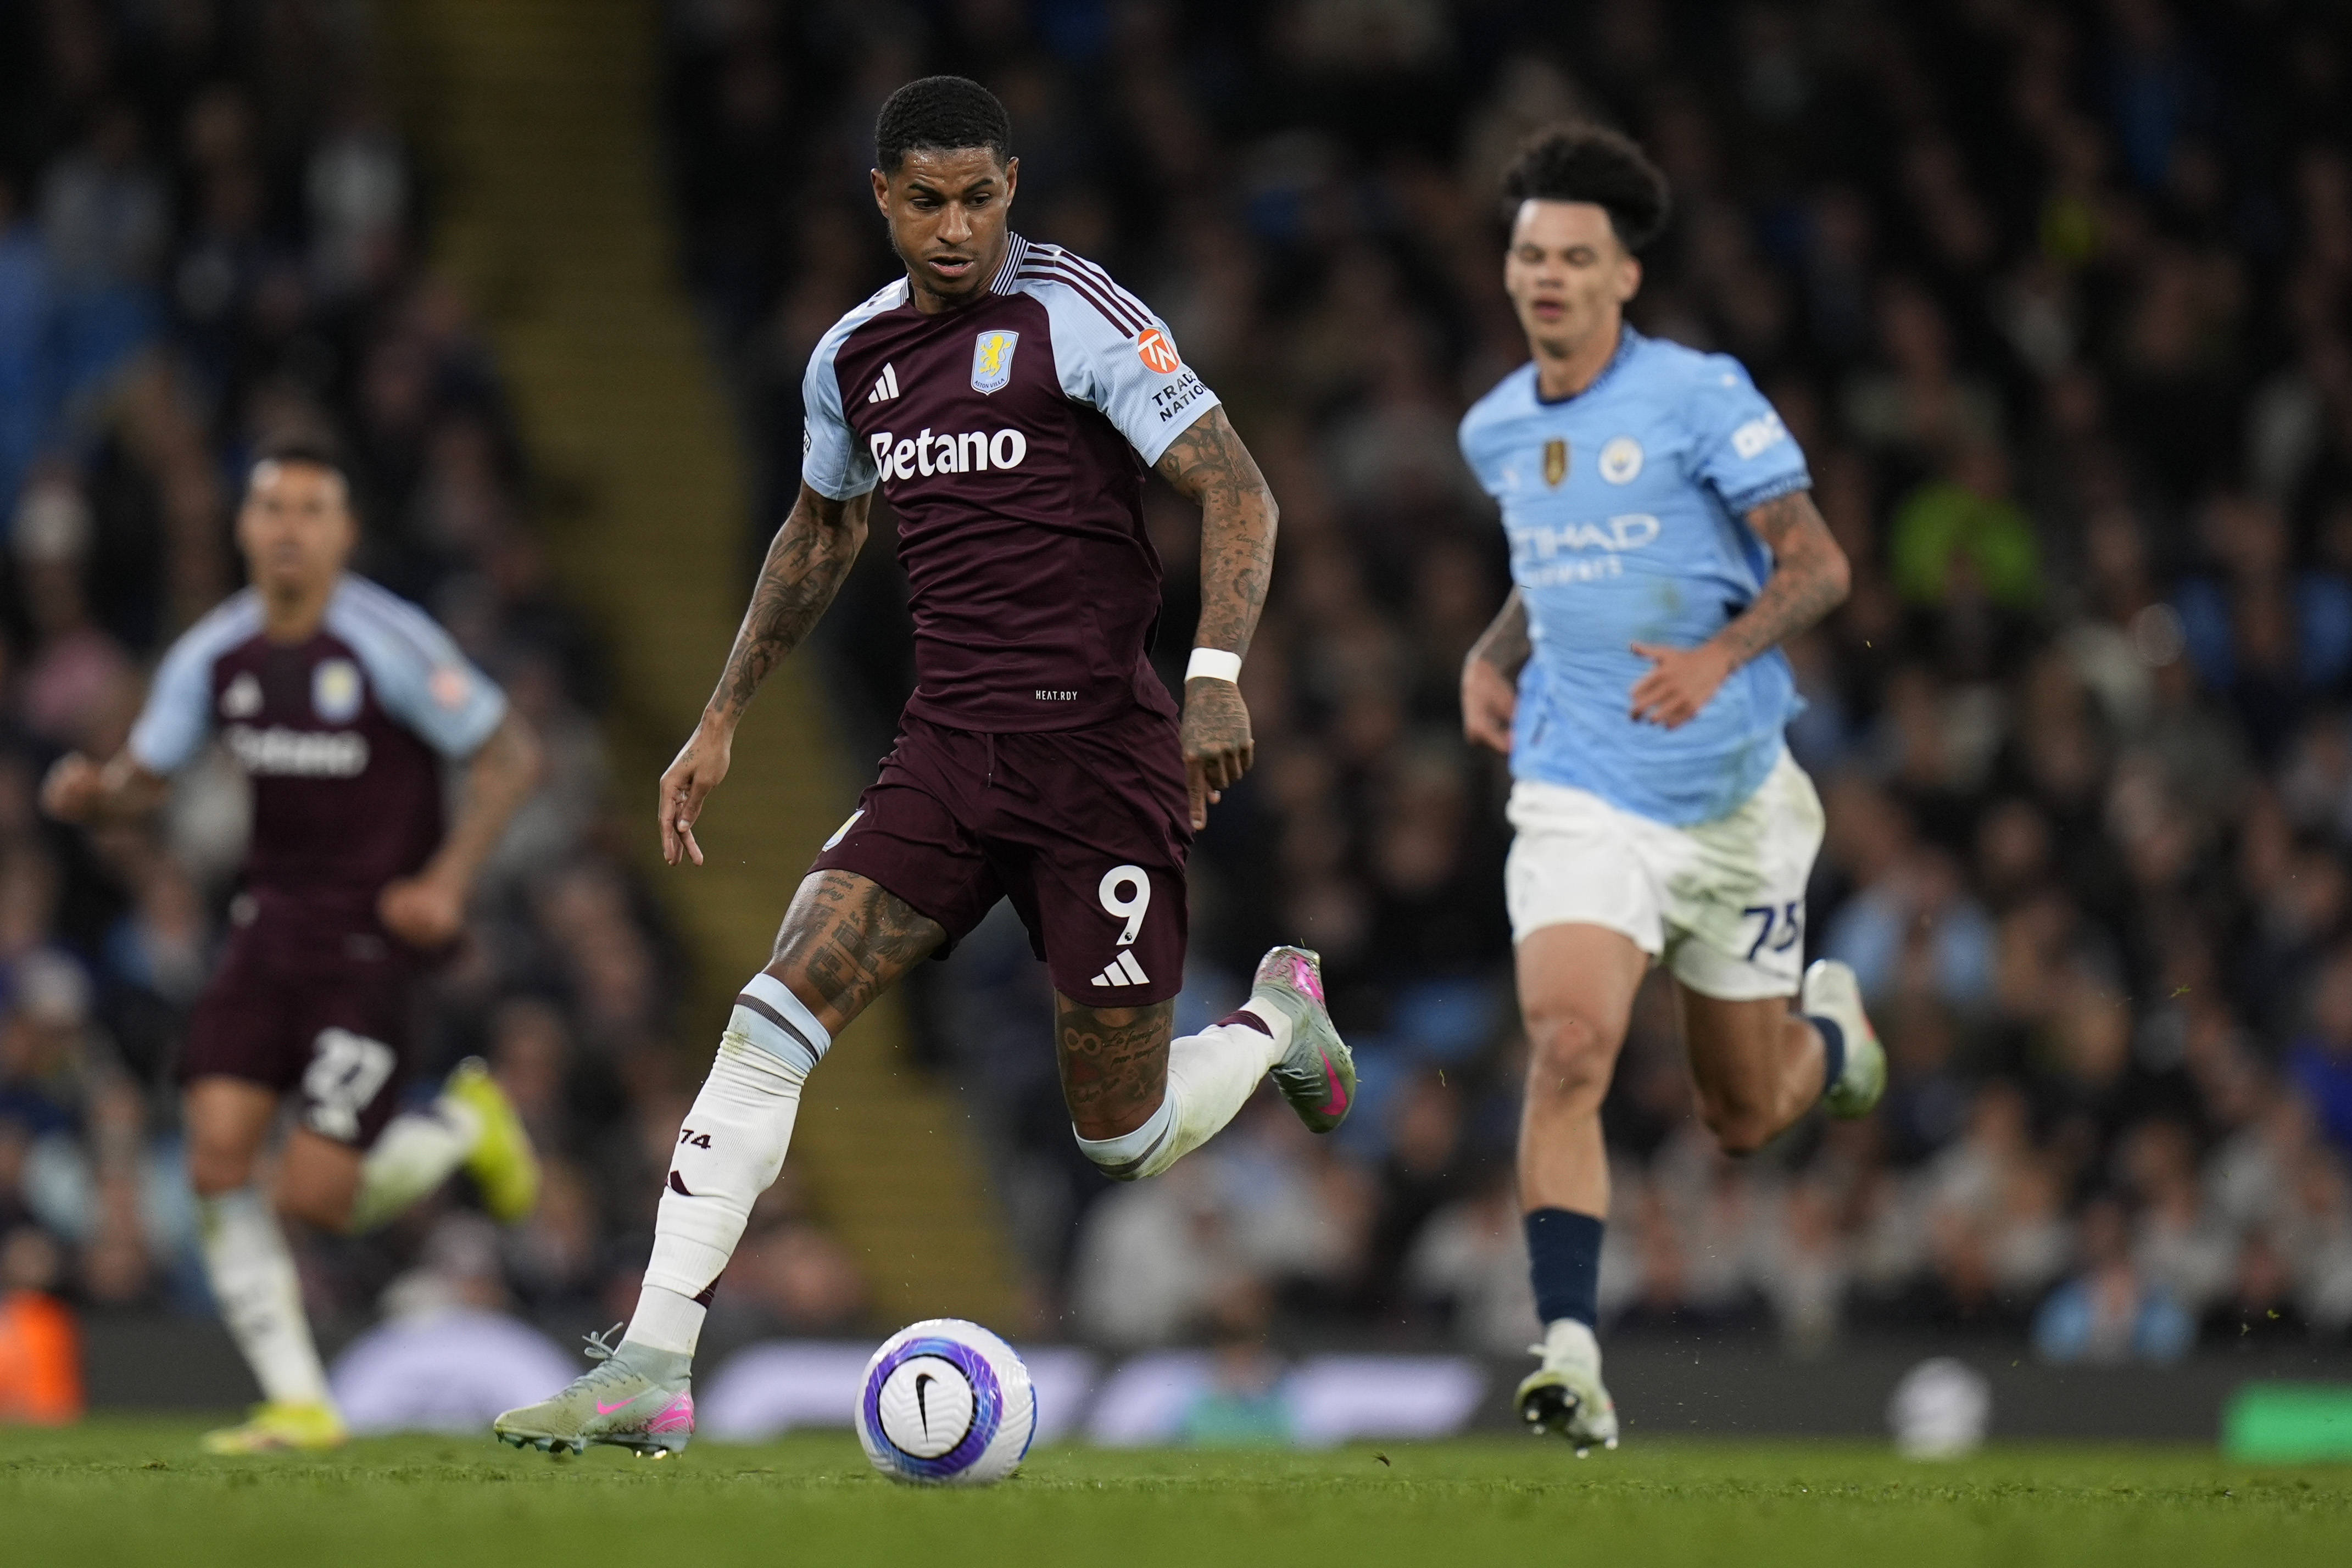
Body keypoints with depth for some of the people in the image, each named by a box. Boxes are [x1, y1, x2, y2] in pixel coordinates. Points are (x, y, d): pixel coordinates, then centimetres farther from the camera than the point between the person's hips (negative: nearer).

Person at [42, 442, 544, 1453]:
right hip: (271, 920, 5)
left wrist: (446, 881, -16)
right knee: (218, 1157, -11)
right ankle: (298, 1405, 0)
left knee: (315, 1198, -12)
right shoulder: (215, 655, 2)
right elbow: (142, 780, 9)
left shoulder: (391, 644, -13)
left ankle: (465, 1124, 19)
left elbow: (510, 756, -7)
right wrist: (88, 794, -15)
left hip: (374, 938, -5)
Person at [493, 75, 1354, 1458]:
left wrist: (1217, 674, -28)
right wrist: (723, 720, 26)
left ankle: (1279, 1023, 37)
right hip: (946, 756, 5)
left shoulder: (1076, 317, -10)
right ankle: (652, 1371, -16)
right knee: (776, 1015, -14)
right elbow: (823, 530, 27)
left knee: (1125, 1139, 2)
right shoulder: (856, 357, 9)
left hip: (1098, 749, -5)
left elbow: (1237, 489, -13)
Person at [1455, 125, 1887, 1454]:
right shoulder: (1495, 430, 7)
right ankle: (1572, 1358, -26)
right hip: (1580, 790, 2)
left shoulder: (1699, 396, -10)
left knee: (1744, 1118, 12)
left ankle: (1832, 1030, 49)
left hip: (1733, 793, -2)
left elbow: (1818, 565, -10)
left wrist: (1721, 656, -27)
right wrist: (1492, 658, 8)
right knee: (1567, 1050, -23)